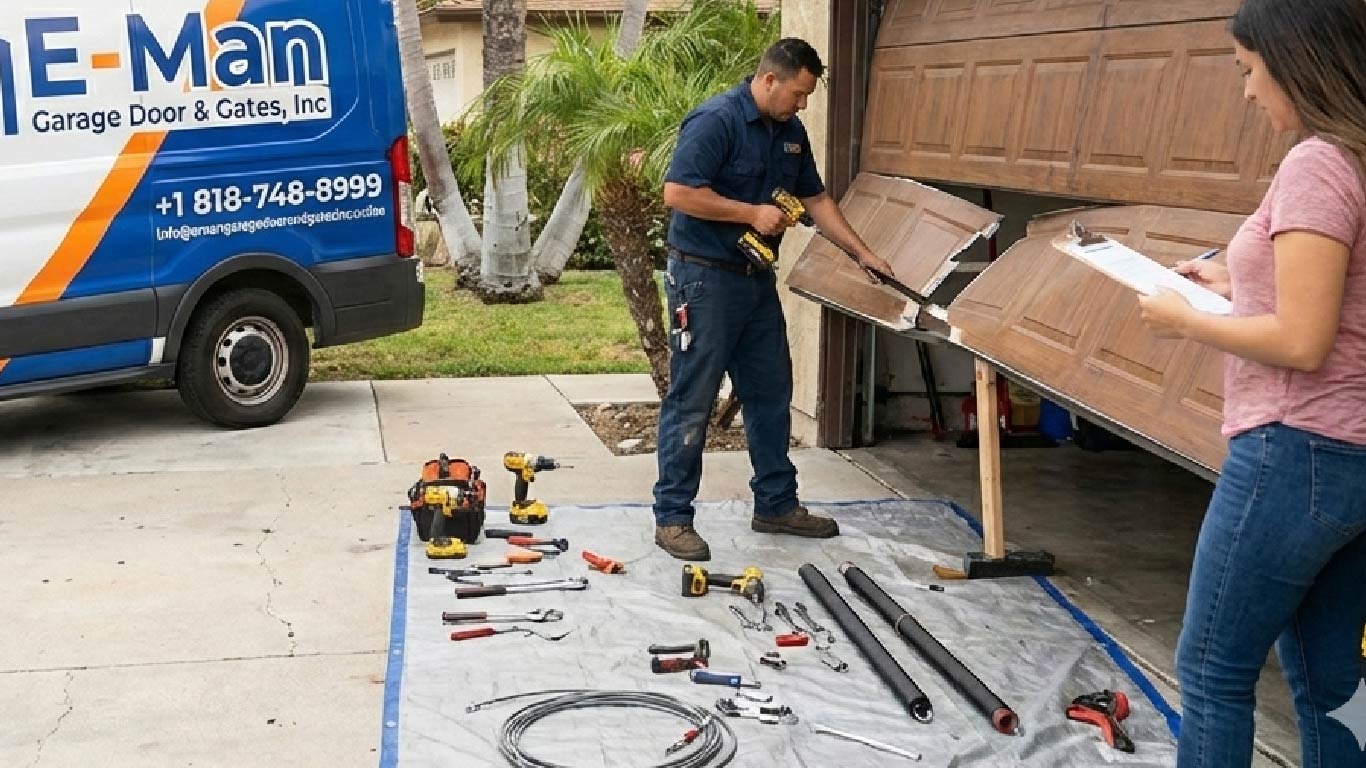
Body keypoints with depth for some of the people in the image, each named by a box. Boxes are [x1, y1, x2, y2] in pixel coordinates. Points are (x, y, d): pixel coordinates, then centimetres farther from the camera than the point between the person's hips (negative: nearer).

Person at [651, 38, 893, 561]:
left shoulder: (791, 132, 10)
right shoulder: (716, 121, -17)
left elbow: (816, 199, 18)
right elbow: (678, 193, -24)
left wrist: (863, 254, 13)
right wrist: (753, 213, -19)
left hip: (756, 279, 9)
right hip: (704, 278, -9)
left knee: (771, 395, 14)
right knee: (692, 401, -3)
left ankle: (776, 505, 25)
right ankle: (672, 518, 5)